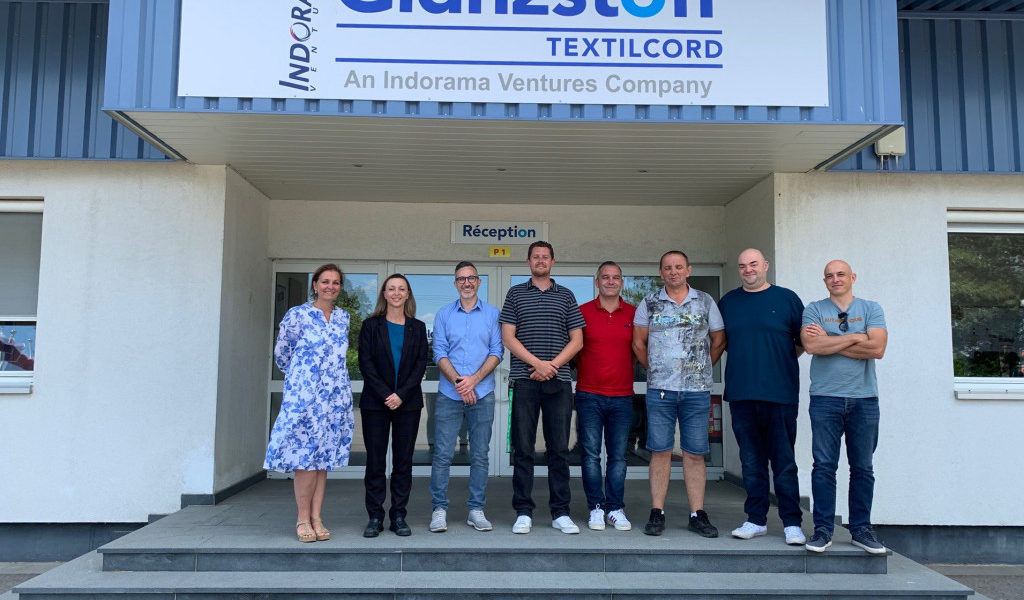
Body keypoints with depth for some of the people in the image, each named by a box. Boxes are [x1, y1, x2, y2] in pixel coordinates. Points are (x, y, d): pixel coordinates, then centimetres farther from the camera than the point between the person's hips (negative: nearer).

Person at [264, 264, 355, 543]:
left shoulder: (343, 317, 12)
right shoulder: (297, 315, -2)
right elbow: (281, 353, 6)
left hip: (335, 396, 4)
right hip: (303, 394, -4)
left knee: (324, 456, 6)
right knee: (305, 454, -5)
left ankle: (316, 517, 11)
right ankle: (303, 518, 6)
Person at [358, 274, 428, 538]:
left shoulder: (417, 327, 9)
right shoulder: (371, 325, 7)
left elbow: (421, 363, 2)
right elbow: (365, 362, -1)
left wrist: (401, 395, -11)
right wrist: (385, 395, -12)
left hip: (408, 403, 1)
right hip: (375, 403, -1)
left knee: (403, 461, 3)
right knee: (375, 460, 1)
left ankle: (398, 516, 11)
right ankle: (375, 517, 9)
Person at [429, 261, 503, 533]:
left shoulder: (492, 314, 8)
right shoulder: (444, 314, 9)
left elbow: (497, 351, 1)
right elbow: (439, 352, 2)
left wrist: (474, 379, -12)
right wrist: (458, 382, -11)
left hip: (482, 394, 0)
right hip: (449, 394, 0)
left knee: (480, 455, 5)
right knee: (442, 454, -2)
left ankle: (476, 510, 14)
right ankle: (439, 509, 9)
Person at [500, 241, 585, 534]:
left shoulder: (566, 296, 13)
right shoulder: (516, 294, 9)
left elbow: (577, 340, 7)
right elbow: (508, 337, 1)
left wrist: (552, 365, -7)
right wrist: (538, 363, -10)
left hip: (558, 381, 1)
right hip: (525, 381, -1)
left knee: (559, 449, 4)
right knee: (522, 449, 2)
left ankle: (561, 513, 12)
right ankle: (523, 513, 10)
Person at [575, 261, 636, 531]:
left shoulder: (634, 313, 8)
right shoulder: (582, 312, 3)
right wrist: (580, 373, -1)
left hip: (622, 396, 1)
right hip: (589, 395, -1)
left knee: (618, 456, 5)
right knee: (591, 454, 1)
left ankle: (615, 509, 13)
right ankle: (596, 508, 11)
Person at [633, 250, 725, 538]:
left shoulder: (705, 301, 9)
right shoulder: (649, 303, 7)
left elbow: (718, 341, 15)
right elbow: (638, 343, 11)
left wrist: (701, 369, 11)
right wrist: (656, 370, 9)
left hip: (697, 390, 1)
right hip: (660, 388, 0)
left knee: (695, 453, 4)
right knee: (660, 451, 2)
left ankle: (698, 514, 12)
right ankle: (657, 513, 9)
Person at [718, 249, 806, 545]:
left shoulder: (787, 299, 4)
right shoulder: (727, 302, 13)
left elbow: (803, 341, 8)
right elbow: (721, 342, 21)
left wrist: (778, 362, 1)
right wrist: (745, 360, 8)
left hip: (780, 395, -3)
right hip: (741, 395, 3)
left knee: (784, 462, 1)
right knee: (751, 462, 9)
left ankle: (792, 523, 10)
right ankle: (756, 520, 18)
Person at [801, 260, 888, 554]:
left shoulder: (871, 309, 9)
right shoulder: (814, 309, 7)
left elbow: (877, 348, -8)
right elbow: (811, 345, -11)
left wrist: (829, 341, -7)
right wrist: (854, 338, -8)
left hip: (864, 398, 1)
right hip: (825, 398, -1)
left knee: (862, 468, 7)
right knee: (824, 466, -2)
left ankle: (861, 529, 17)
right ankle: (823, 529, 7)